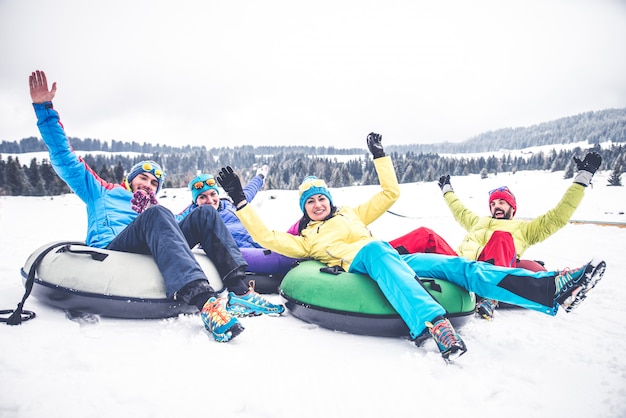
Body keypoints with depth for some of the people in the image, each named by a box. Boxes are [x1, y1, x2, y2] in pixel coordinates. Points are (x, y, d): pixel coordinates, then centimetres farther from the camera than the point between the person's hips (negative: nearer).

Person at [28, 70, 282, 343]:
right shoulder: (102, 193, 28)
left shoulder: (153, 209, 37)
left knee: (205, 214, -9)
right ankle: (202, 299, -53)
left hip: (150, 257, 4)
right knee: (156, 215, -32)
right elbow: (67, 161, 21)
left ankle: (237, 287, -28)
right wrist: (45, 109, 13)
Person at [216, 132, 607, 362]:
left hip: (394, 260, 5)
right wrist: (240, 200, 12)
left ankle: (553, 287, -30)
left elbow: (390, 194, 33)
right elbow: (267, 237, 13)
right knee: (379, 251, -41)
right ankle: (434, 324, -65)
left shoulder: (352, 214, 32)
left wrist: (380, 156, 30)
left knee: (458, 266, -17)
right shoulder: (305, 239, 24)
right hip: (362, 263, -4)